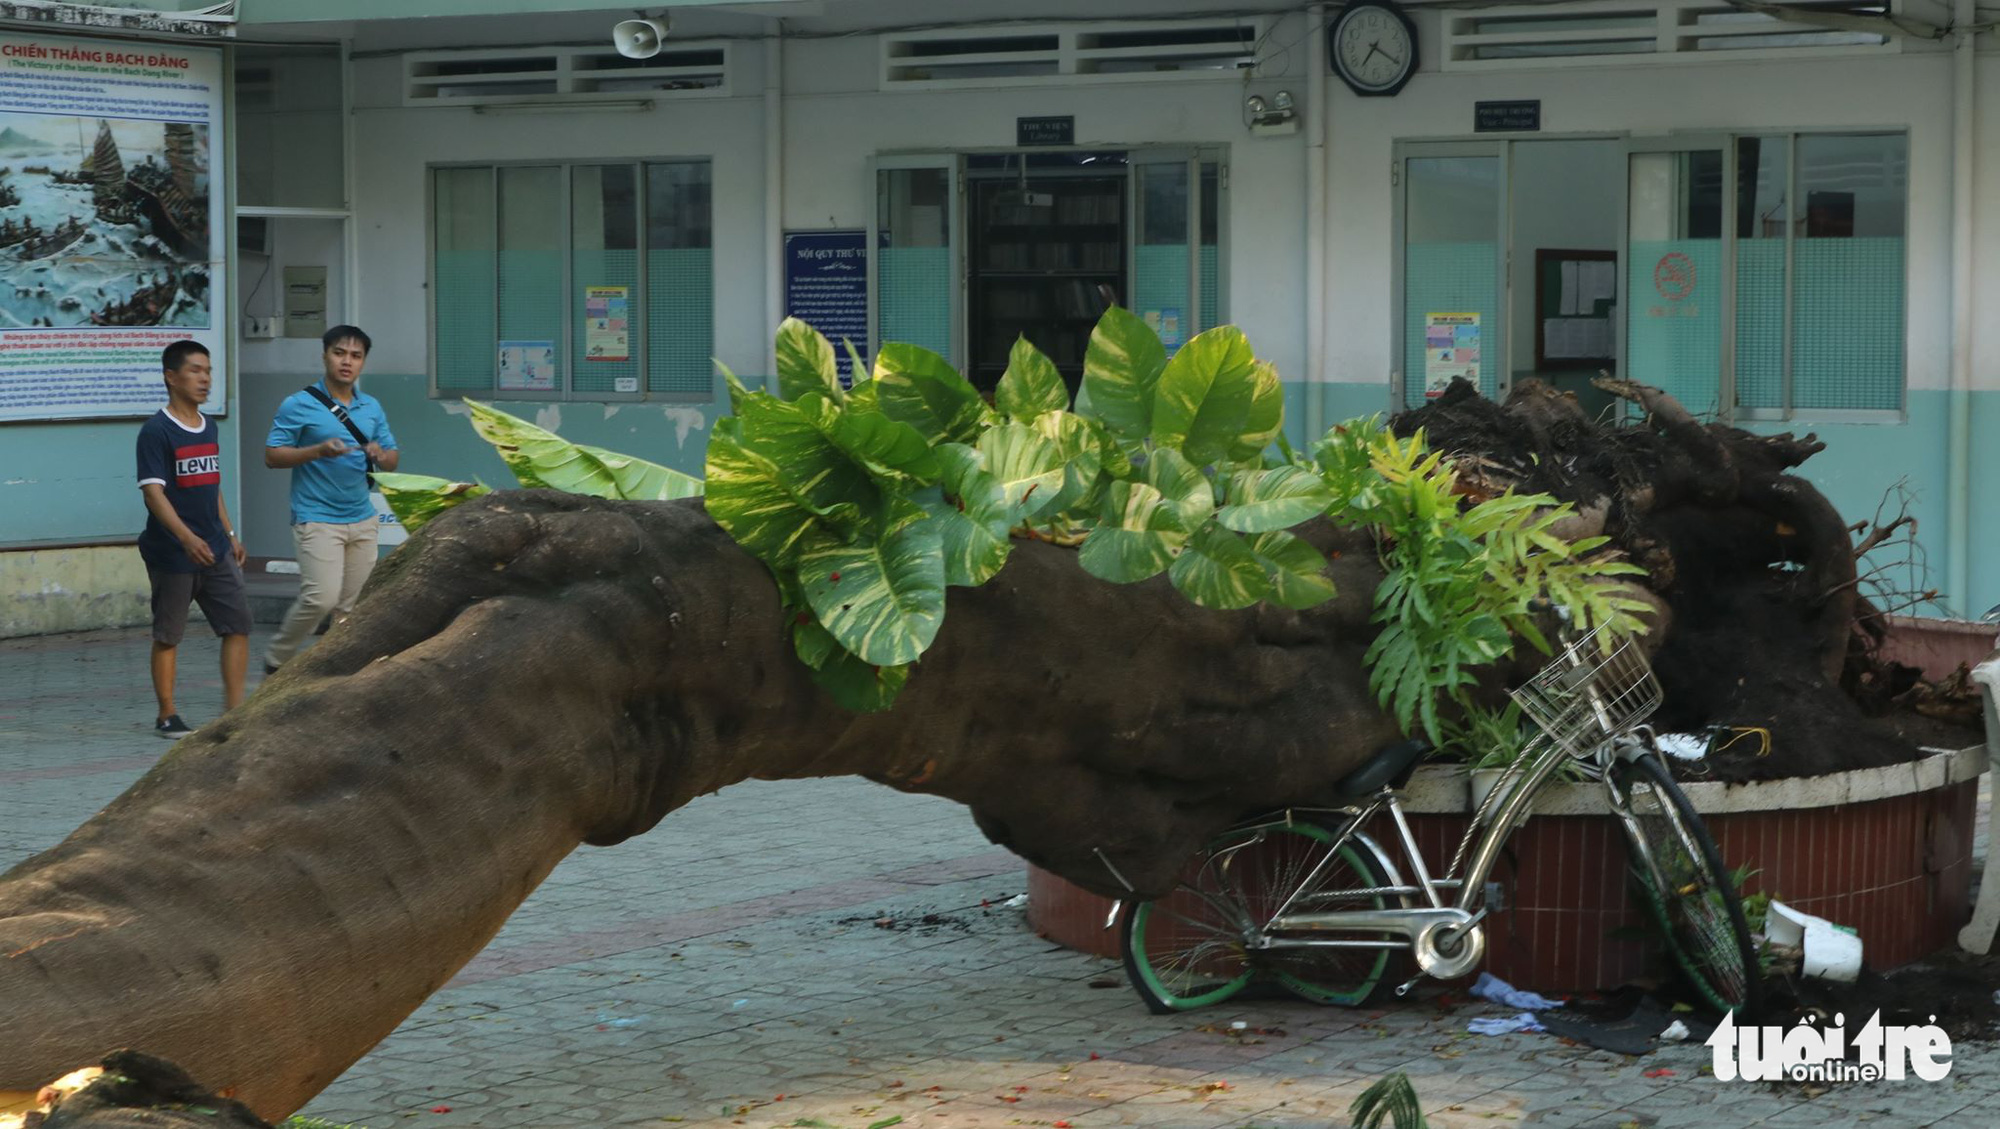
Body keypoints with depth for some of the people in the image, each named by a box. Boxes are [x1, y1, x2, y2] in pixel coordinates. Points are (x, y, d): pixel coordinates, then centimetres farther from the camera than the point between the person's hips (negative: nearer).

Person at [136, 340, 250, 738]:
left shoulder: (208, 427, 12)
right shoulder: (156, 431, -12)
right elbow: (153, 492, -19)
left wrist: (230, 534, 18)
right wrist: (187, 538, -30)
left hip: (215, 550, 7)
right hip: (171, 554, -7)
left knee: (238, 622, 0)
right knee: (168, 634, 3)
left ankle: (234, 710, 5)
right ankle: (167, 716, 12)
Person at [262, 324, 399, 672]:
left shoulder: (372, 408, 12)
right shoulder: (299, 405, -4)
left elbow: (393, 459, 16)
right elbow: (272, 456, -6)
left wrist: (380, 455, -9)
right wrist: (318, 451, -19)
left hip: (362, 518, 6)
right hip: (317, 519, -6)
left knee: (352, 605, 4)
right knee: (321, 597, -16)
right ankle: (277, 660, 4)